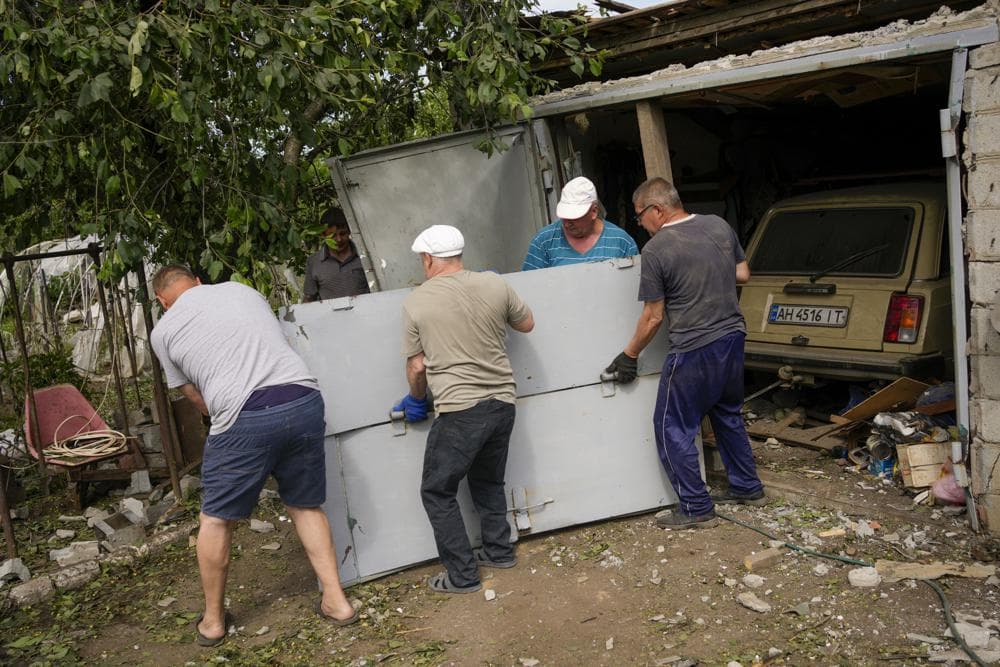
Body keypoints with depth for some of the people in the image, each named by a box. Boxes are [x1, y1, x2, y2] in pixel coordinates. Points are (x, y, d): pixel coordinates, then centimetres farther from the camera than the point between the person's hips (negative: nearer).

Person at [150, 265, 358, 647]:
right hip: (305, 400, 4)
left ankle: (212, 621, 31)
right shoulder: (242, 290, 21)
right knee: (306, 506, 22)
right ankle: (336, 601, 25)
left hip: (246, 417, -4)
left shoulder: (164, 331, 13)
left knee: (216, 521, 17)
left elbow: (197, 399, 17)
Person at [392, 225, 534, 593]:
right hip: (502, 402, 5)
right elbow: (527, 324, 16)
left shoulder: (416, 301, -6)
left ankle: (462, 574, 13)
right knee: (488, 481, 25)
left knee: (437, 491, 11)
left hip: (459, 410, -5)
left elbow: (417, 367, -1)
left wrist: (416, 400, 18)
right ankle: (499, 551, 35)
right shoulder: (494, 284, 1)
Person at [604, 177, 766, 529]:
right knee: (728, 415, 25)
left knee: (673, 430, 5)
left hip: (694, 351, -8)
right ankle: (748, 487, 36)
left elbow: (653, 316, -10)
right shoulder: (719, 225, 3)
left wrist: (629, 355, 2)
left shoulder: (656, 249, -15)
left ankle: (696, 509, 11)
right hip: (733, 338, 8)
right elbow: (743, 274, 14)